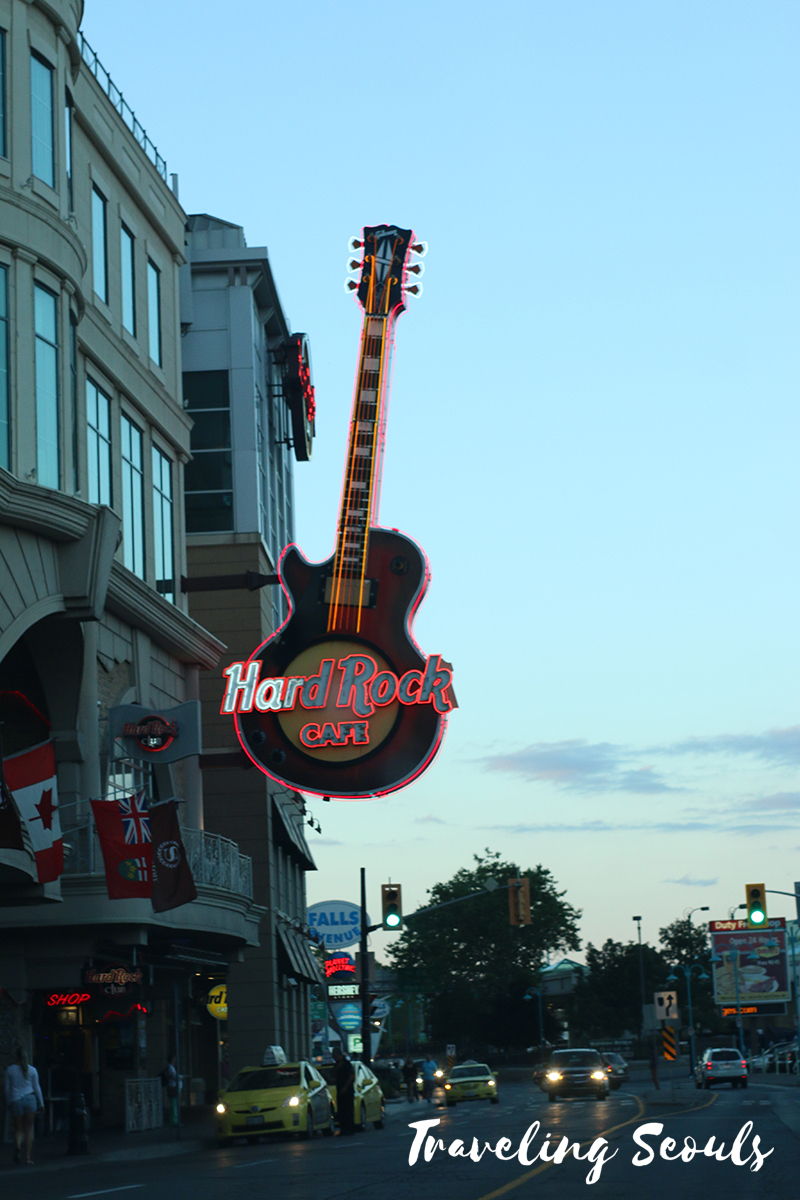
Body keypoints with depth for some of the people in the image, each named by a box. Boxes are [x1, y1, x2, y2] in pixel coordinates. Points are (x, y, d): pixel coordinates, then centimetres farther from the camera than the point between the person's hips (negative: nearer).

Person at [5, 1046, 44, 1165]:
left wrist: (8, 1103, 15)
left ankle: (17, 1145, -24)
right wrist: (41, 1104, 10)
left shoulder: (10, 1070, 2)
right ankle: (28, 1157, 3)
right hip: (30, 1099, 0)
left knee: (18, 1128, 9)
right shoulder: (32, 1070, 2)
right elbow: (36, 1088, 4)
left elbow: (7, 1089, 4)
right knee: (29, 1129, 7)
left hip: (16, 1101, 0)